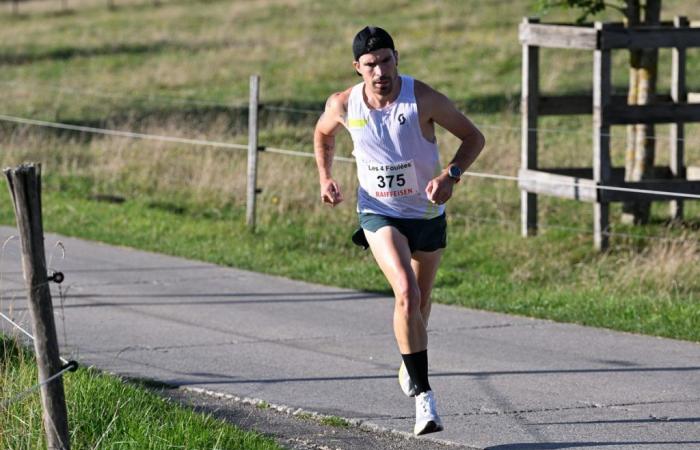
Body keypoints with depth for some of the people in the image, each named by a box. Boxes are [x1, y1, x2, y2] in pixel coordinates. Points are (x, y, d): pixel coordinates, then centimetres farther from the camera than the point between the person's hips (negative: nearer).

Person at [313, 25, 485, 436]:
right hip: (379, 213, -1)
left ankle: (411, 365, 49)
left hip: (427, 213, 1)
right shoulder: (344, 105, -13)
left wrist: (451, 175, -27)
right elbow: (323, 133, 11)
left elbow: (474, 137, -11)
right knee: (407, 293, -23)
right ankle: (423, 395, -21)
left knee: (422, 299, 18)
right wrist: (325, 177, -3)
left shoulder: (423, 99, -20)